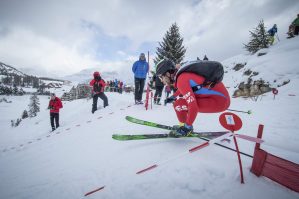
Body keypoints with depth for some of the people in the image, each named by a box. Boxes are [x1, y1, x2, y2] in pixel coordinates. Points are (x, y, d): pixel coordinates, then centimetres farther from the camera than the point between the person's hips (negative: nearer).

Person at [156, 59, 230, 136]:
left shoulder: (181, 80, -22)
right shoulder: (183, 74, 4)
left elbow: (193, 107, -27)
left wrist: (187, 127, -16)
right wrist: (173, 97, 19)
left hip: (220, 100, -9)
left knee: (178, 104, -17)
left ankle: (185, 127, 6)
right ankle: (184, 125, 21)